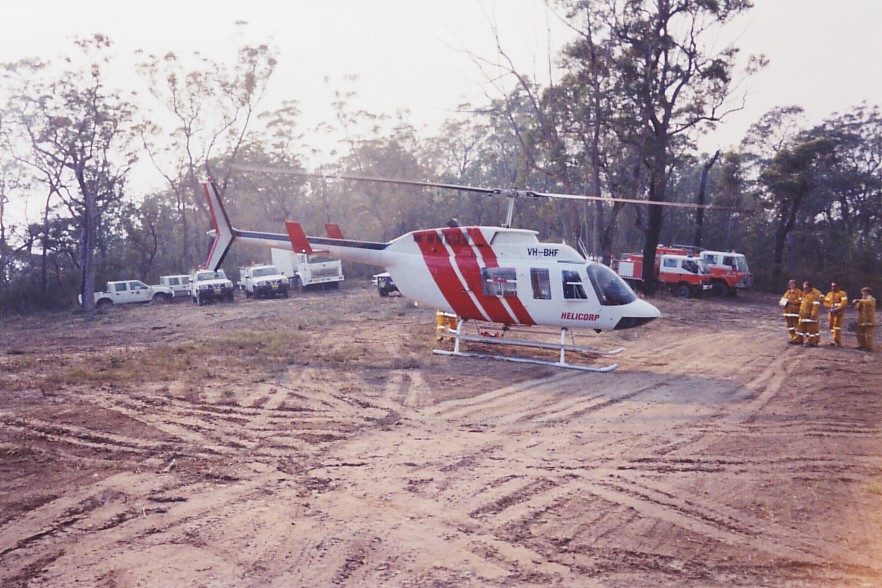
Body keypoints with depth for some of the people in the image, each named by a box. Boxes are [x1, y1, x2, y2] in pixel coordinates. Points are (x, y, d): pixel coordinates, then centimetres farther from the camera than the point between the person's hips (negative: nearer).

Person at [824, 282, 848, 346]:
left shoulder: (842, 293, -2)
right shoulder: (829, 294, 16)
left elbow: (844, 303, -14)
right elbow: (825, 302, 7)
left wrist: (837, 309, -23)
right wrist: (830, 307, -11)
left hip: (839, 312, -6)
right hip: (831, 312, 6)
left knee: (837, 325, -16)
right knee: (832, 326, 8)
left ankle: (838, 341, -16)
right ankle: (834, 340, 19)